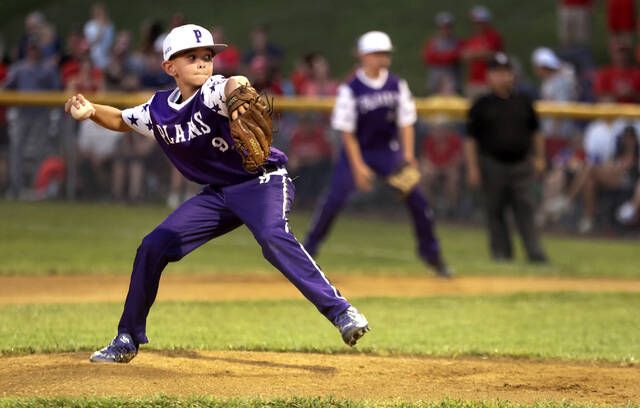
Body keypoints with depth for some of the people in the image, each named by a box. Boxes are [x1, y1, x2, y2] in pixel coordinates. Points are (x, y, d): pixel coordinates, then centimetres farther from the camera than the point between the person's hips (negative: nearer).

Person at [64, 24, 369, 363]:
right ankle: (127, 340, 16)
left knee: (272, 237, -34)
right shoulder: (158, 109, 1)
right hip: (218, 194, 7)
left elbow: (233, 85, -43)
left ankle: (340, 312, -37)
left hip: (264, 181, -7)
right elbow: (122, 121, 21)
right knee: (153, 247, 1)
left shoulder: (212, 92, -18)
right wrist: (91, 110, 0)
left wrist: (238, 89, -68)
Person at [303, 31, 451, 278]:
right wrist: (358, 167, -18)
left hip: (388, 151, 3)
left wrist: (408, 155, -12)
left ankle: (431, 253, 9)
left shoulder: (397, 86, -2)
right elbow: (347, 132, -11)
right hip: (358, 151, -3)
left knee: (416, 198, -6)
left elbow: (406, 122, 2)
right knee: (334, 200, -15)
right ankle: (307, 251, -2)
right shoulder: (350, 89, -13)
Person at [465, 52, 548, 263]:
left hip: (521, 164, 1)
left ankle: (535, 252, -11)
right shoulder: (481, 105, 0)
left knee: (525, 209, -6)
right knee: (495, 210, 4)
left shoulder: (523, 102, 9)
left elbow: (535, 132, 18)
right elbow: (471, 139, 0)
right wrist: (472, 168, -6)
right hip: (493, 165, -1)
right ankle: (501, 251, 12)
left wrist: (539, 158, 12)